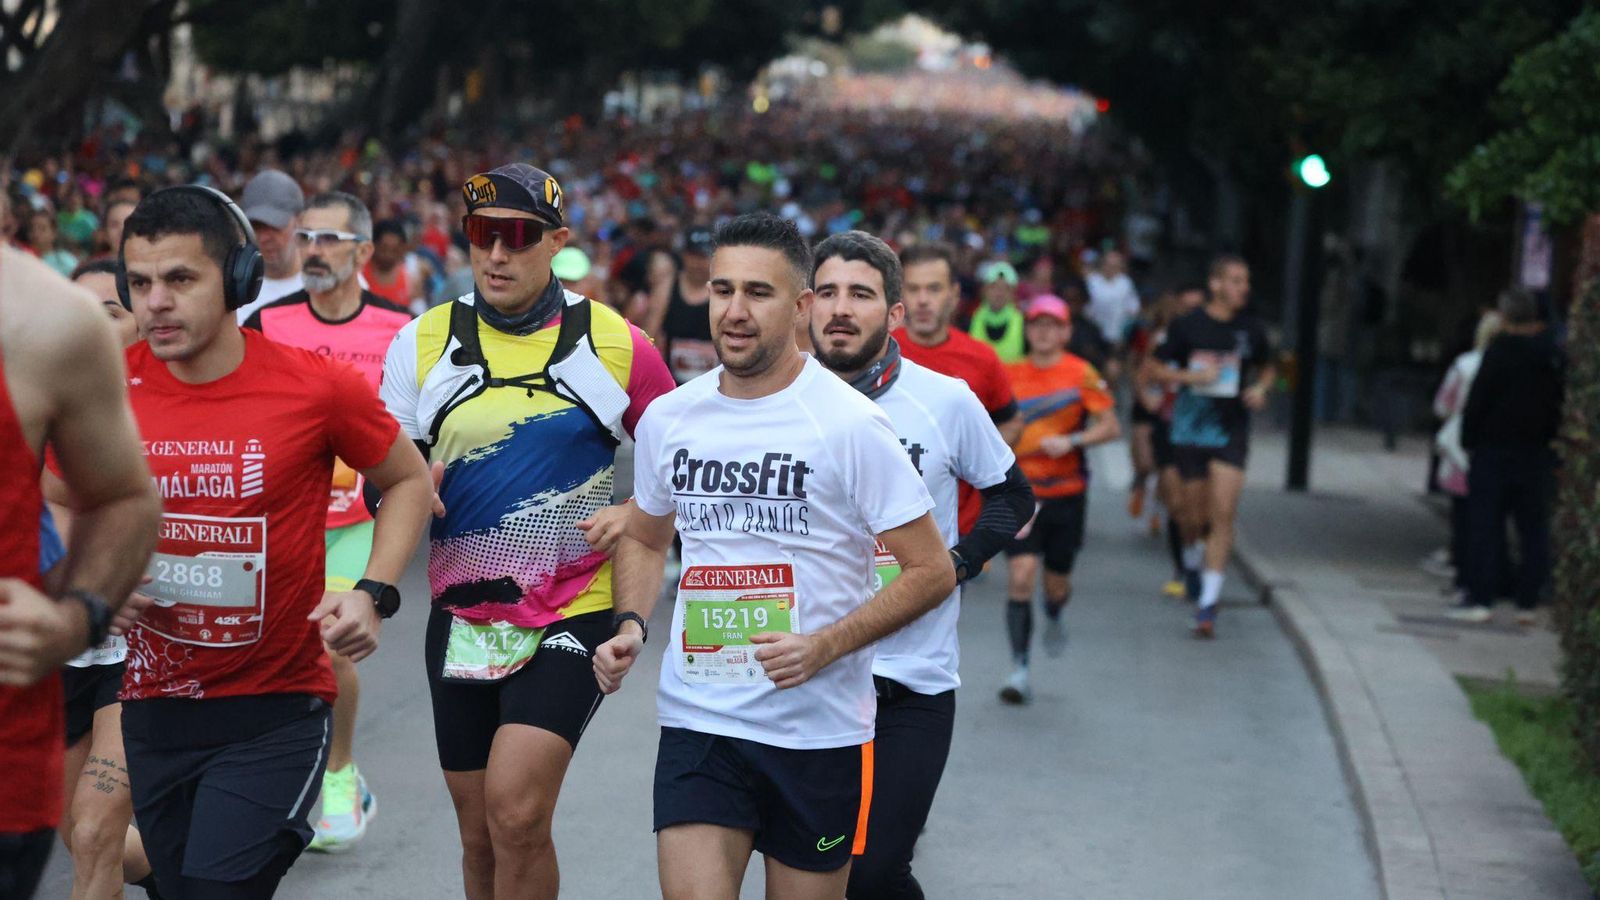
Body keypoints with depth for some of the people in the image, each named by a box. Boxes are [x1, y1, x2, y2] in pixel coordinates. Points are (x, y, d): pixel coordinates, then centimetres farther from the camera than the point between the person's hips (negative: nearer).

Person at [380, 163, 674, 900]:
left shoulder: (615, 343, -3)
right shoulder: (424, 342, 2)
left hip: (576, 610, -3)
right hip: (461, 614, 3)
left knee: (516, 810, -19)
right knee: (480, 837, 11)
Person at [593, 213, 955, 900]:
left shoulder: (851, 424, -10)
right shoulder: (668, 418, 5)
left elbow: (932, 571, -7)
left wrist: (824, 647, -19)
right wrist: (630, 627, 3)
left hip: (820, 731, -2)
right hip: (695, 720, 3)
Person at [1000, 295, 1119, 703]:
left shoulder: (1081, 374, -4)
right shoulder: (1010, 375, 3)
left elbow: (1111, 426, -8)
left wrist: (1071, 441, -22)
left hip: (1067, 493, 0)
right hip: (1021, 493, 0)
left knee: (1057, 582, 12)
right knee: (1021, 576, -14)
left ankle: (1053, 618, 49)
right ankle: (1020, 670, -10)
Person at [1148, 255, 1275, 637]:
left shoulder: (1251, 329, 4)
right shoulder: (1187, 326, -4)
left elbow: (1267, 367, 20)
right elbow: (1155, 368, 1)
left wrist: (1261, 388, -1)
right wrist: (1190, 376, -15)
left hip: (1231, 430, 1)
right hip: (1190, 429, -1)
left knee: (1223, 515, -11)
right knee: (1194, 515, 8)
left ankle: (1208, 603, -10)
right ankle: (1191, 562, 43)